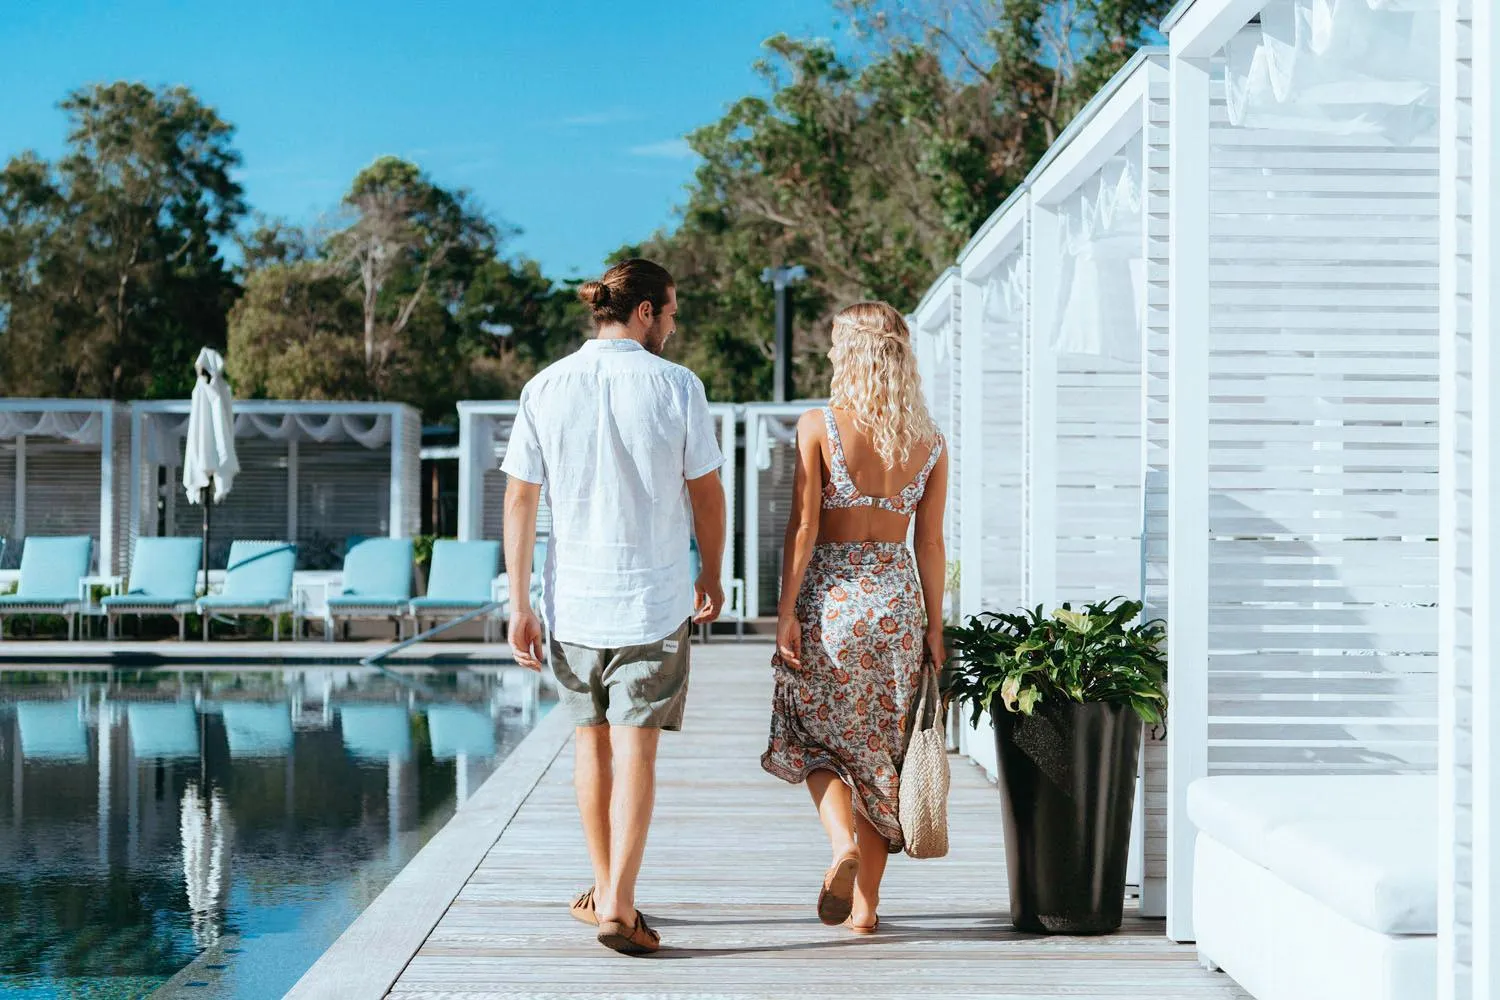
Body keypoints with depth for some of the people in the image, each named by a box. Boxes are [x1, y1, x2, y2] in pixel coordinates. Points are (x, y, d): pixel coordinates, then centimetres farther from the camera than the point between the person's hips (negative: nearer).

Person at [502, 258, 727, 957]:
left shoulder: (545, 389, -1)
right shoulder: (675, 387, -6)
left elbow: (519, 499, -2)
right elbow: (706, 494, -1)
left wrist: (518, 604, 2)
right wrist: (712, 578, 14)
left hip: (572, 597, 3)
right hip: (655, 597, -3)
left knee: (592, 741, 17)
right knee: (636, 748, 0)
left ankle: (603, 889, 30)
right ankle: (619, 905, -6)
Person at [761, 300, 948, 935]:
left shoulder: (819, 425, -7)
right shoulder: (928, 440, 3)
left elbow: (804, 526, -10)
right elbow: (930, 543, 5)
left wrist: (786, 612, -6)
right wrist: (934, 627, 10)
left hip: (829, 591, -3)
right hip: (897, 595, 3)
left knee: (814, 734, 11)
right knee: (880, 745, 11)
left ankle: (844, 842, -15)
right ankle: (865, 905, 13)